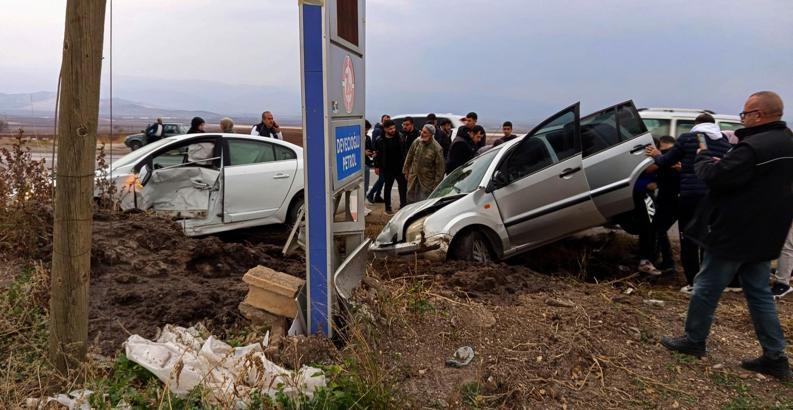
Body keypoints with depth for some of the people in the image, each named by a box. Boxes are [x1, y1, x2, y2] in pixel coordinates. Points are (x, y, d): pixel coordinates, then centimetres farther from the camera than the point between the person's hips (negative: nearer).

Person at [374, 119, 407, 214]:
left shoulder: (398, 138, 3)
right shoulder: (380, 141, -8)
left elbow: (403, 152, 8)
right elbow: (377, 155, -6)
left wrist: (404, 163, 5)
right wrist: (377, 166, -8)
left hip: (399, 167, 4)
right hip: (388, 168, -3)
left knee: (403, 185, 6)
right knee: (388, 187, 8)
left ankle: (403, 204, 19)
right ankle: (388, 207, 19)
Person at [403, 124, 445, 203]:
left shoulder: (437, 148, -18)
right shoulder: (417, 142, -3)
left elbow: (440, 167, -14)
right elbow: (409, 157, 10)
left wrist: (437, 184, -13)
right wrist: (406, 170, 13)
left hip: (427, 181, -5)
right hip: (413, 178, 5)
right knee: (411, 200, 14)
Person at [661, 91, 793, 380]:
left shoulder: (754, 148, -24)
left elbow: (714, 177, -22)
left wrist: (704, 156, -4)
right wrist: (720, 159, 2)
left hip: (734, 234, -9)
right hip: (763, 236, 9)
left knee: (706, 288, 6)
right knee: (759, 293, 15)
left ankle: (693, 341, 20)